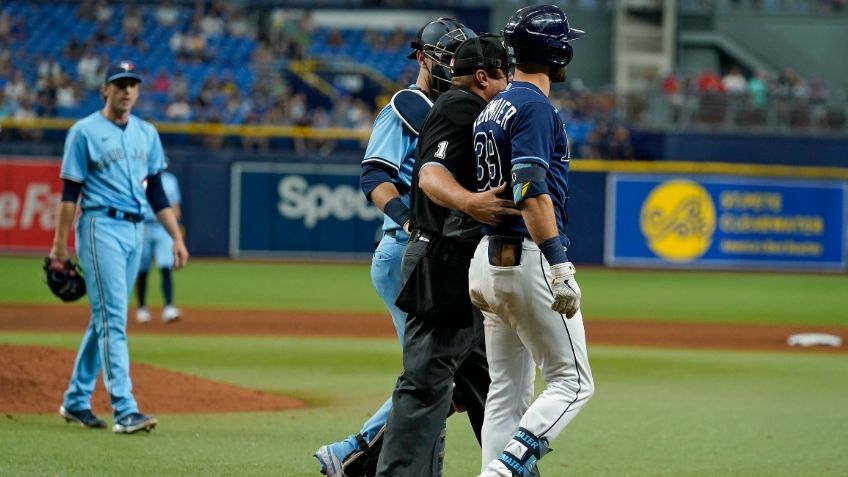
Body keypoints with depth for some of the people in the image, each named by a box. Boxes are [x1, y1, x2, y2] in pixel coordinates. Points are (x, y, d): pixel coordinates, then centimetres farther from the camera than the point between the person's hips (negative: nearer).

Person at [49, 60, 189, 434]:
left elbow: (156, 191, 16)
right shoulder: (85, 132, -5)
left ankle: (76, 401, 21)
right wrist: (60, 245, -10)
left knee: (104, 318, 11)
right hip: (101, 227, -7)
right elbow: (70, 192, -6)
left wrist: (176, 238, 9)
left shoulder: (147, 134, 13)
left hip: (134, 231, 7)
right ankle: (125, 410, -18)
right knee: (112, 319, -12)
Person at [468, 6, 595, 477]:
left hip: (488, 257, 9)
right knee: (572, 381, -4)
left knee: (507, 393, 10)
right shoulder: (534, 107, -12)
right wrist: (559, 267, -25)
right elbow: (532, 191, -22)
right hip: (527, 260, -9)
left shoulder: (493, 109, 17)